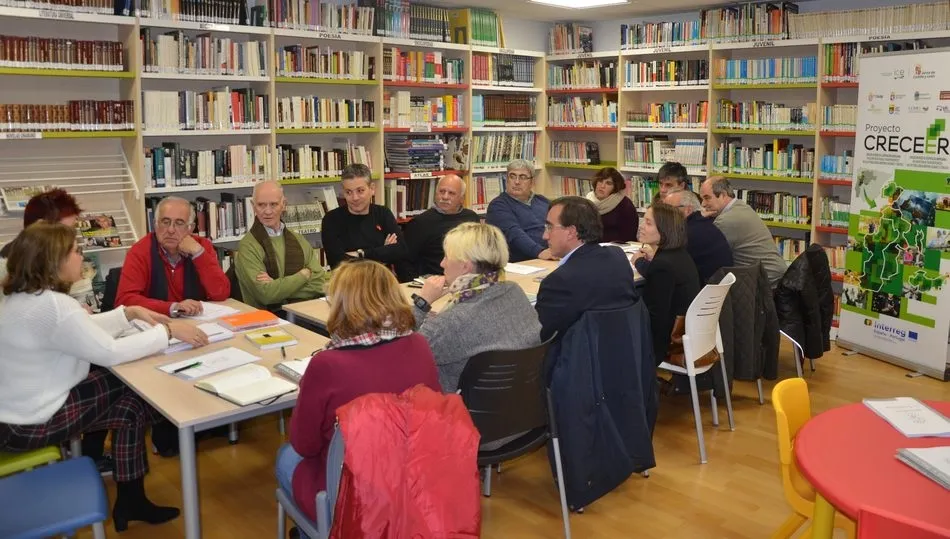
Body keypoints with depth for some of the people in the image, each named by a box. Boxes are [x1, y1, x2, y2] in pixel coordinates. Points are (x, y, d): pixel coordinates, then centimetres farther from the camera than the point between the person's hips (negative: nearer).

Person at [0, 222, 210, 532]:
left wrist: (130, 313, 6)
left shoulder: (25, 296, 6)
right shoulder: (52, 306, -27)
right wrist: (168, 331, -16)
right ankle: (130, 502, 16)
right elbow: (110, 352, -24)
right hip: (28, 424, -9)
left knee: (121, 385, 11)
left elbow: (84, 330, 14)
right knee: (132, 404, 3)